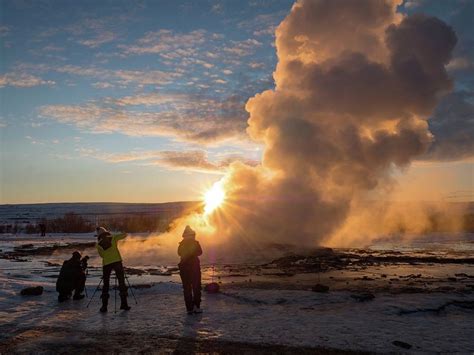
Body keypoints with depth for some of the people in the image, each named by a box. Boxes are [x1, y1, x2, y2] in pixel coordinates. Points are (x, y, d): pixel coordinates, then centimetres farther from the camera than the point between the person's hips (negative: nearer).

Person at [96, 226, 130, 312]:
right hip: (117, 262, -1)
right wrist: (116, 237, 29)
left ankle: (104, 306, 8)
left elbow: (102, 255, 19)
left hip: (106, 264, 1)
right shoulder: (113, 238, 5)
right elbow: (124, 234, 16)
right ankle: (124, 304, 3)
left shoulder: (98, 244, 9)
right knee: (122, 283, 5)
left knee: (106, 285, 12)